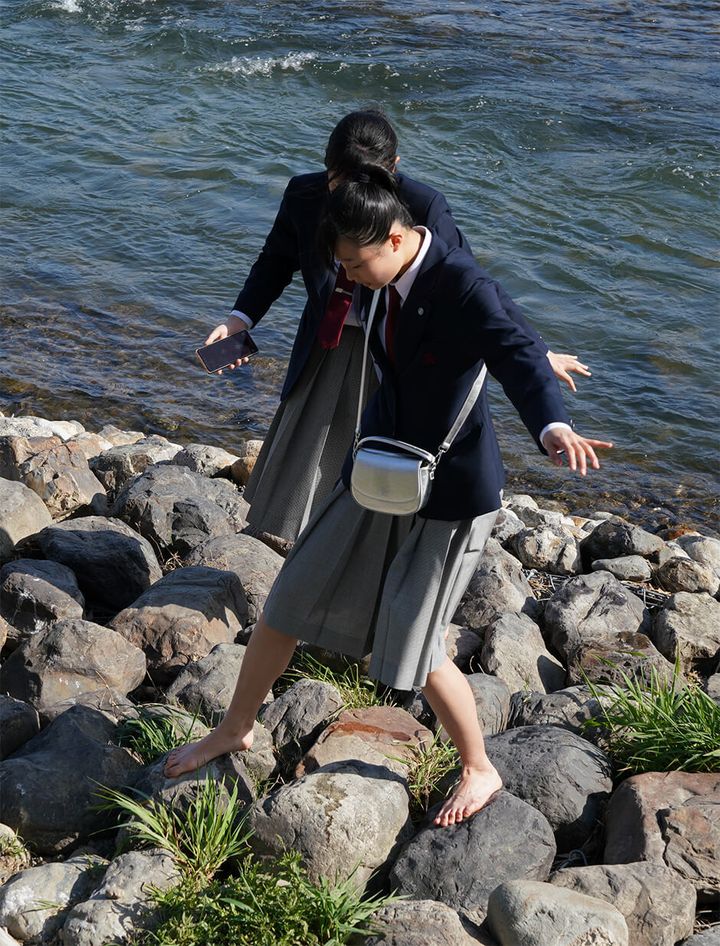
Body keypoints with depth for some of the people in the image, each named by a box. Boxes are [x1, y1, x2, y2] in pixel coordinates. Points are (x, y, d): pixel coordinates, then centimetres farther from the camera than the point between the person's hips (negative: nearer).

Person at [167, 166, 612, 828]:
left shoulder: (464, 287, -26)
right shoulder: (389, 281, -4)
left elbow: (516, 356, -41)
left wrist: (554, 428, -59)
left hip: (450, 488, -7)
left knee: (412, 645, 1)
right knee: (290, 599, 12)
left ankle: (480, 771, 26)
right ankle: (236, 729, 34)